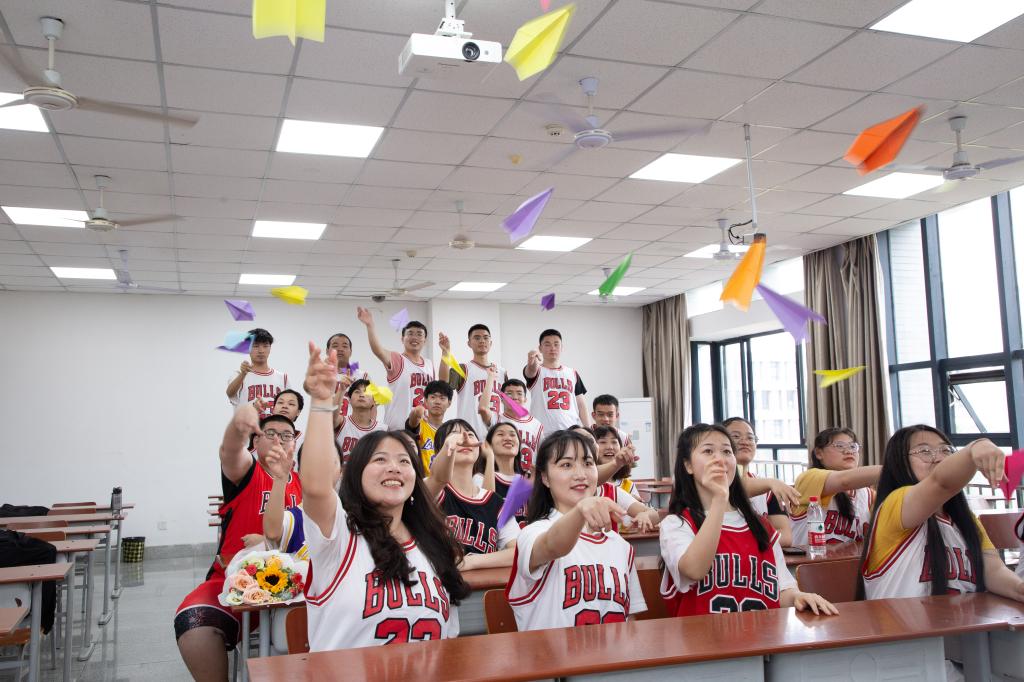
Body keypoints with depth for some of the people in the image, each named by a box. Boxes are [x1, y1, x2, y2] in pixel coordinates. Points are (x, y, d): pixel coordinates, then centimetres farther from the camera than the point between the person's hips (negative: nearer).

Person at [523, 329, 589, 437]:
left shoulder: (572, 374, 15)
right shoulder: (537, 371, 4)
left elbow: (581, 404, 17)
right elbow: (531, 371, -21)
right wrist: (532, 362, -45)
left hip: (571, 432, 3)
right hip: (543, 432, -3)